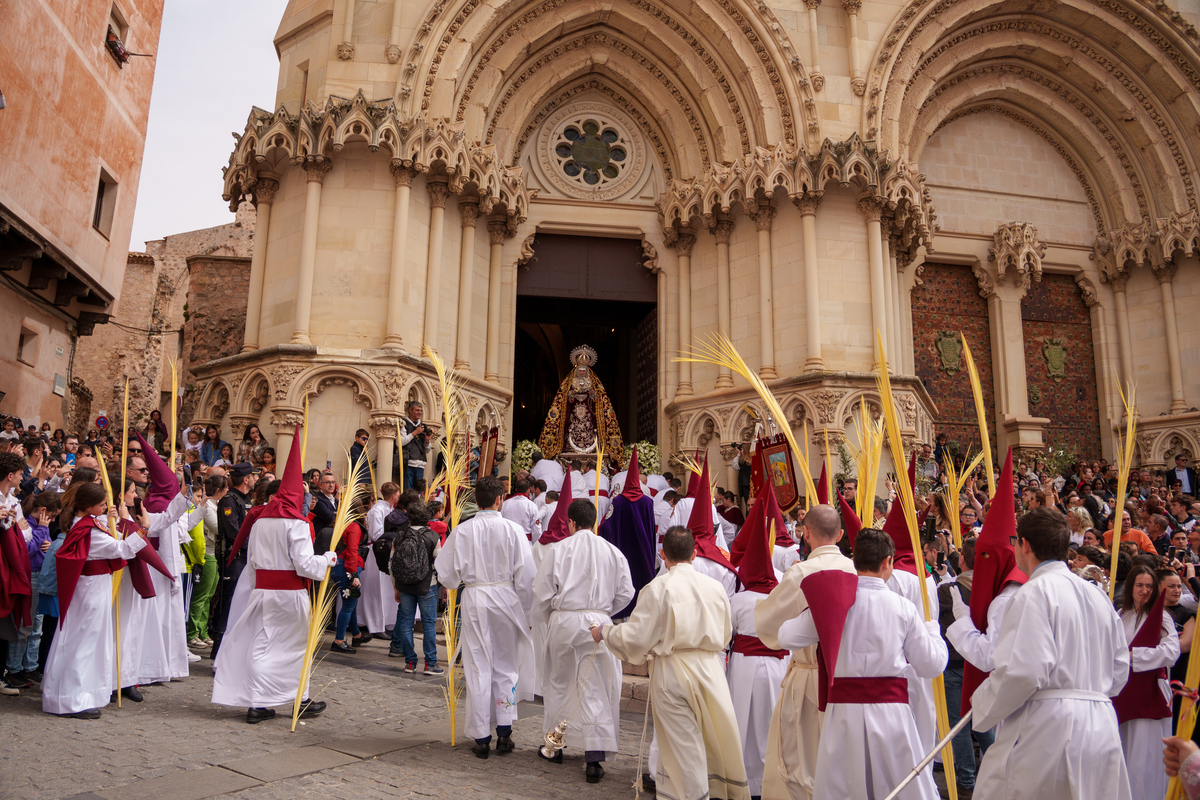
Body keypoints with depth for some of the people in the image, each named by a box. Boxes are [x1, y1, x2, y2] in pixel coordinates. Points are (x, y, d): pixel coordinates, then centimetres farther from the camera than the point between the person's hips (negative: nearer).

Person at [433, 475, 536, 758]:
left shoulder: (462, 531, -4)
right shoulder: (513, 530, -7)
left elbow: (446, 575, 0)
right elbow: (525, 576, -5)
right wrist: (524, 611, 6)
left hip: (474, 600, 1)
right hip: (506, 599, 0)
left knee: (478, 668, 8)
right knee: (506, 666, 14)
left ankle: (481, 737, 14)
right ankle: (504, 732, 16)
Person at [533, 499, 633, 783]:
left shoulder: (558, 550, -6)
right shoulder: (613, 552, -1)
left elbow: (542, 592, -2)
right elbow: (625, 592, 4)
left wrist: (543, 620, 14)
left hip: (563, 621, 0)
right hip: (598, 623, 0)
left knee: (558, 684, 18)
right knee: (596, 690, 6)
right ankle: (595, 758, 4)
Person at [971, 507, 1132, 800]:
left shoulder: (1036, 591, -12)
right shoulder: (1098, 596, 14)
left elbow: (1024, 671, -19)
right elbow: (1119, 672, 18)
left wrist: (982, 704, -5)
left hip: (1049, 727, -8)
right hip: (1102, 726, 9)